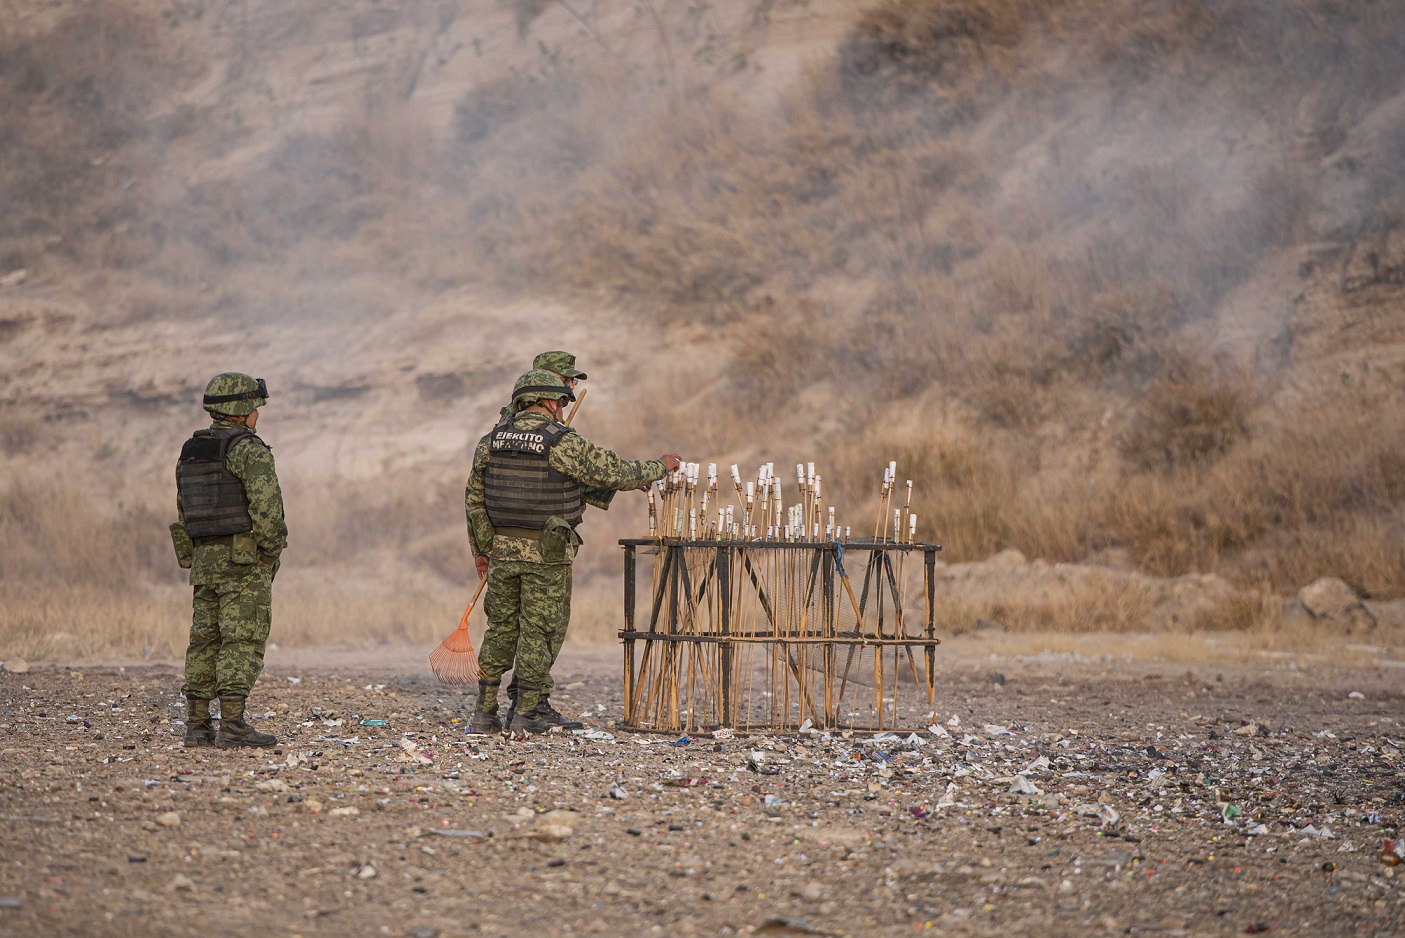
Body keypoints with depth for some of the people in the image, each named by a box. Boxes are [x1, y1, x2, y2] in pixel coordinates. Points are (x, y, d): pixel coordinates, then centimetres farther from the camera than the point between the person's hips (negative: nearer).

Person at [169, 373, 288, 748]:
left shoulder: (191, 453, 13)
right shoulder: (249, 450, -12)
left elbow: (185, 510, 17)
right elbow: (266, 504, -22)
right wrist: (271, 549, -10)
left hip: (204, 561, 7)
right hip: (245, 560, -7)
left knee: (206, 641, 9)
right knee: (242, 643, -7)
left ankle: (197, 725, 8)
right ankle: (233, 725, -12)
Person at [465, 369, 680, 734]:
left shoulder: (492, 440, 6)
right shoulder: (564, 443, -10)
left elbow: (474, 498, 11)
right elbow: (617, 474, -5)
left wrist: (481, 548, 19)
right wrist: (660, 466, 11)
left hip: (503, 549, 5)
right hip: (547, 553, -5)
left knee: (501, 629, 12)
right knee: (538, 631, 3)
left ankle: (485, 713, 13)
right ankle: (527, 714, 4)